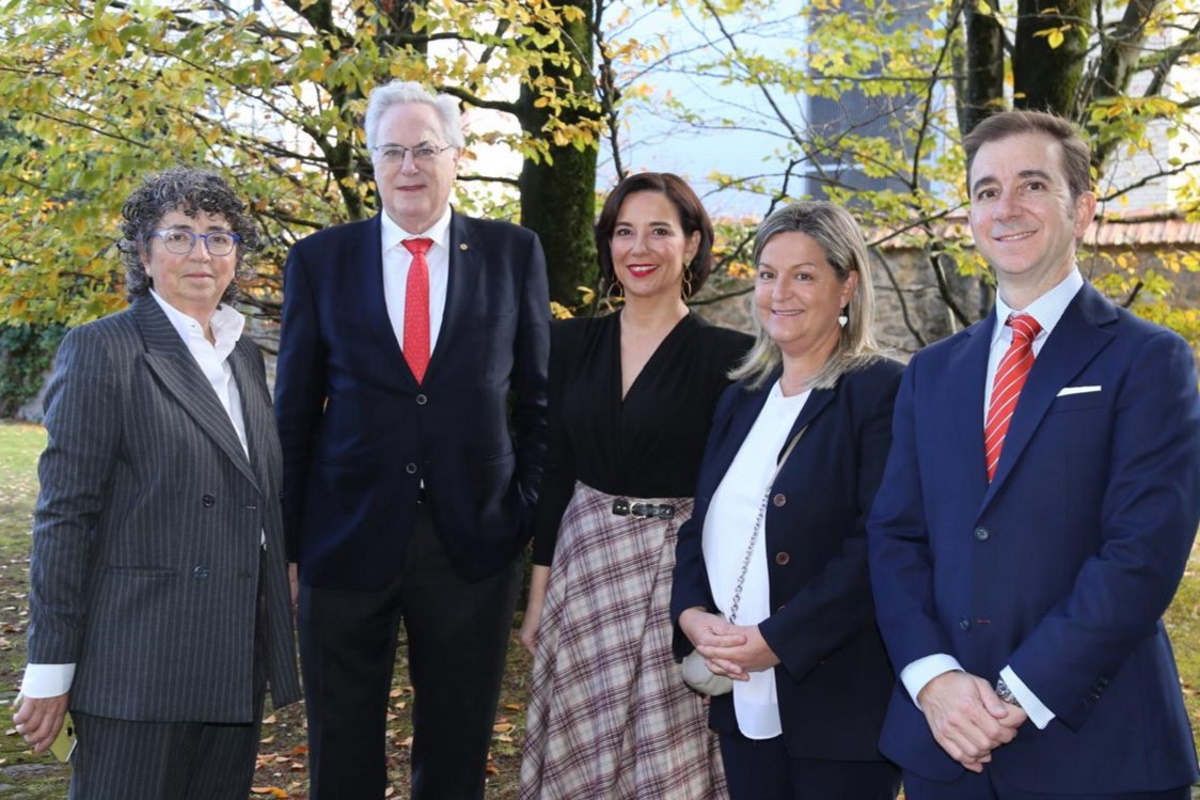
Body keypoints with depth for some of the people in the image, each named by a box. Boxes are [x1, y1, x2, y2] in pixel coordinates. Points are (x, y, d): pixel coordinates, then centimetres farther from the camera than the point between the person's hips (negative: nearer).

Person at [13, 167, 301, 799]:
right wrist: (49, 672, -12)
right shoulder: (101, 350, -6)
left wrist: (274, 644, 15)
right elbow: (64, 515, -10)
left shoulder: (244, 355, 14)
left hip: (237, 665, 7)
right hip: (140, 664, -7)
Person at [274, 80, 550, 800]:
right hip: (348, 538, 0)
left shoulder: (515, 254, 2)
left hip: (473, 541, 0)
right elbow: (294, 411, 4)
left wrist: (535, 518, 0)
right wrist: (285, 542, 2)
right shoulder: (321, 260, 2)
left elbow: (538, 401, 6)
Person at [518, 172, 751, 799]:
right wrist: (538, 593, 8)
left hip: (679, 567, -4)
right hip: (584, 564, 4)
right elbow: (555, 470, 8)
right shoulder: (574, 342, 5)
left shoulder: (726, 354, -7)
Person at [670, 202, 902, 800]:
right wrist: (692, 613, -6)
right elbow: (701, 525, 13)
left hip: (839, 699, -6)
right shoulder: (741, 396, 14)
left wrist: (777, 639, -19)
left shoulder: (881, 391, -9)